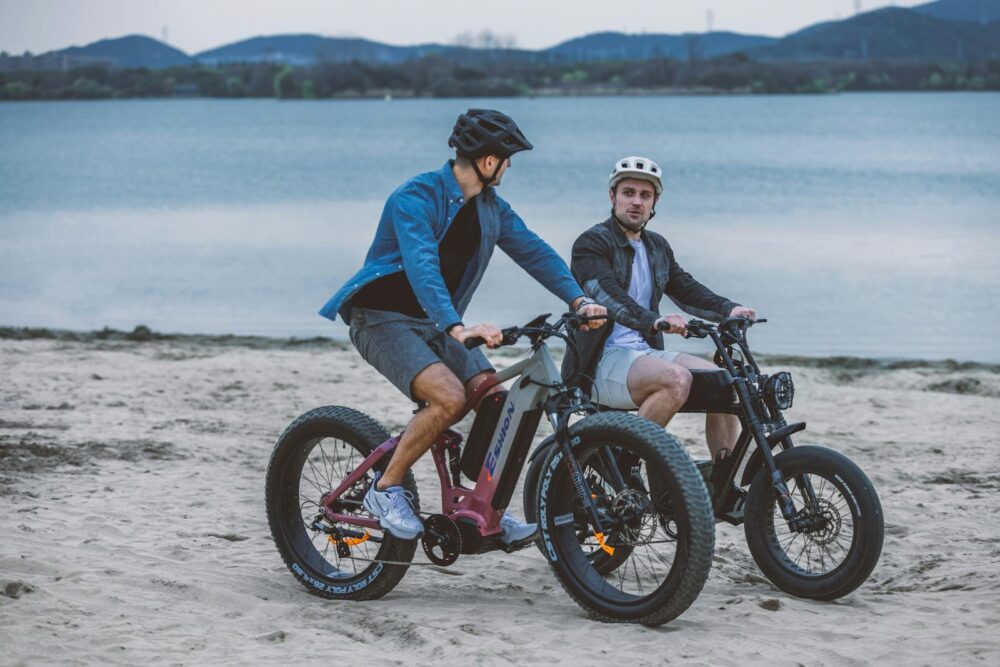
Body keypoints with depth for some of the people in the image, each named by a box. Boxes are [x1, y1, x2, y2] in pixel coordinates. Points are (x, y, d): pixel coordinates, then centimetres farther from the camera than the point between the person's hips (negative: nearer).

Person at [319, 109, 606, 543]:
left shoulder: (491, 207, 5)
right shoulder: (416, 198, -21)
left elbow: (533, 251, -1)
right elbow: (421, 267, -35)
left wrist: (578, 300, -17)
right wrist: (457, 328, -49)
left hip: (434, 324, 8)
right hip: (383, 319, -8)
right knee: (449, 397, -28)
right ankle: (386, 490, -12)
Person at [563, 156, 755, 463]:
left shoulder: (658, 247, 20)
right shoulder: (592, 243, -6)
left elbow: (686, 288, 12)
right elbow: (607, 294, -24)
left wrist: (728, 309, -9)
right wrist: (653, 321, -41)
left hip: (646, 353, 8)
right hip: (603, 360, -8)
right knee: (677, 379, -32)